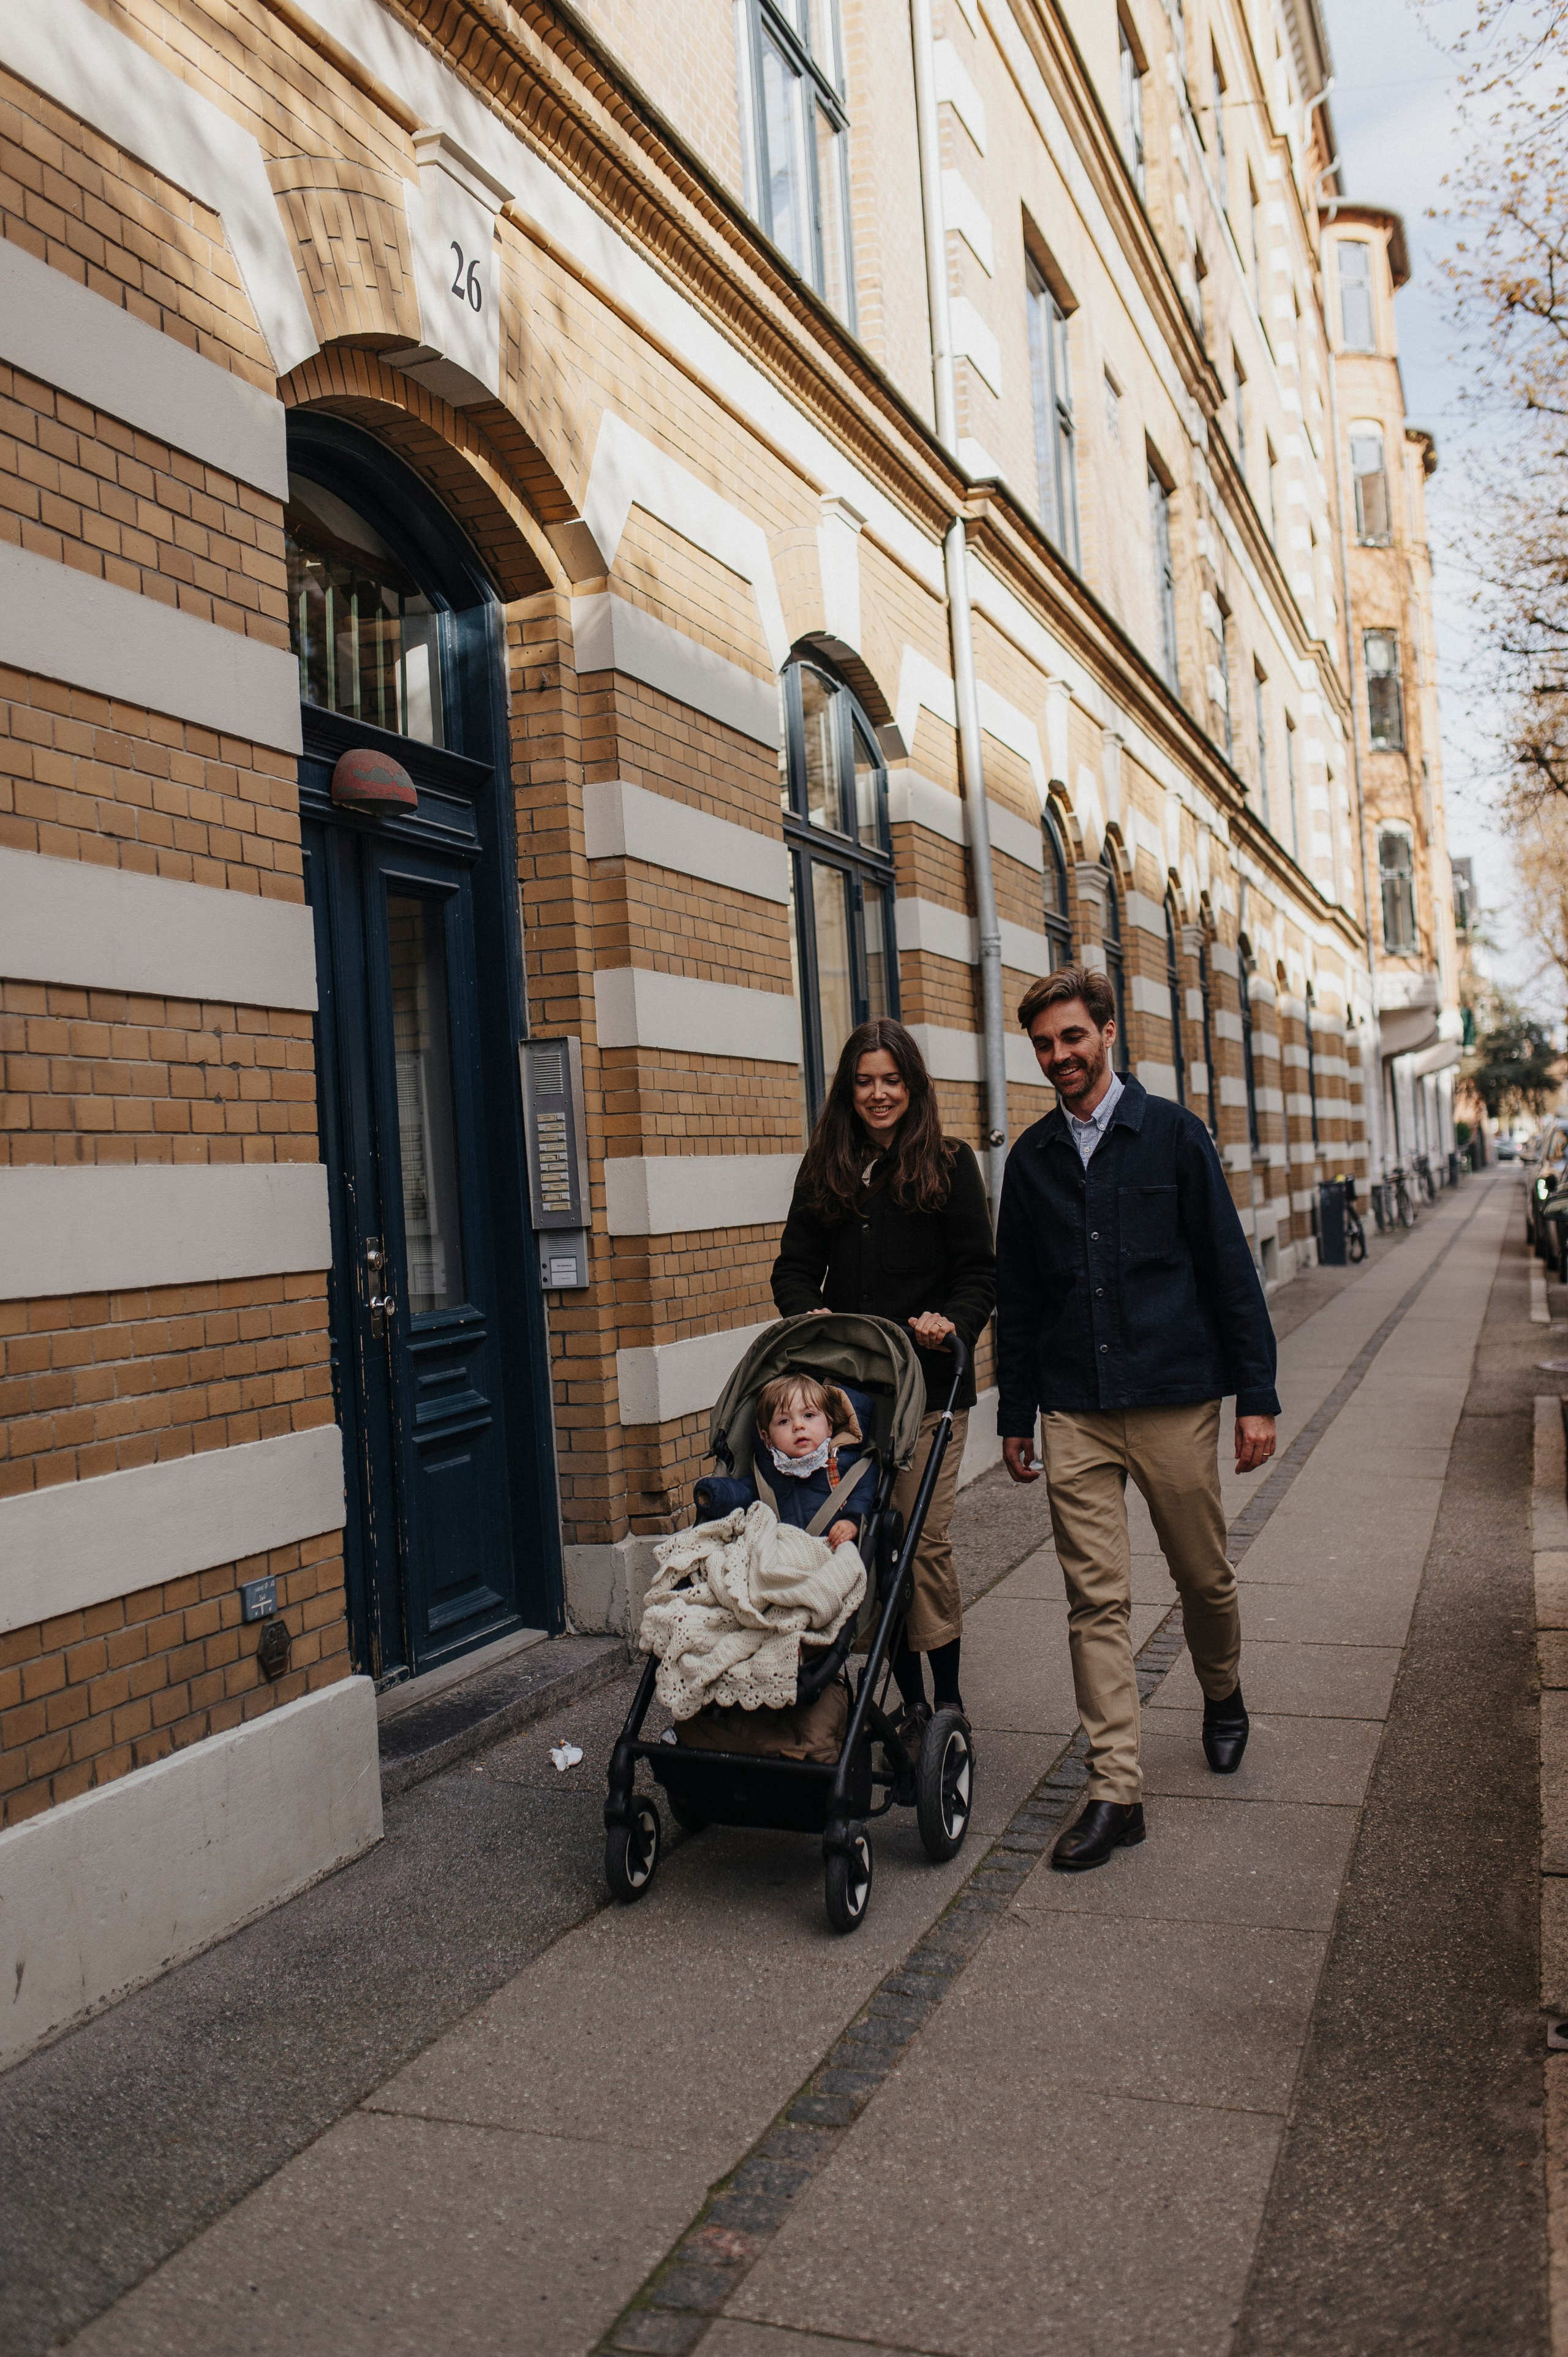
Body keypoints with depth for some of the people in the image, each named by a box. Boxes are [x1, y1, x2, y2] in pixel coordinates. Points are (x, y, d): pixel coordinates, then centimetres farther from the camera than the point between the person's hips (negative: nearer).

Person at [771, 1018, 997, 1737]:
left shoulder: (949, 1165, 4)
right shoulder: (824, 1169, 13)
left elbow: (979, 1272, 2)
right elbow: (794, 1265, 10)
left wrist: (953, 1321, -18)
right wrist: (806, 1311, -11)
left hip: (928, 1383, -3)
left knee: (924, 1539, -5)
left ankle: (948, 1700, 11)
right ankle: (910, 1700, 16)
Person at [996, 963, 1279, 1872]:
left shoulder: (1174, 1134, 0)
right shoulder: (1031, 1158, 8)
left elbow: (1230, 1269, -1)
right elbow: (1018, 1295, 13)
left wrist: (1258, 1396, -5)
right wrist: (1016, 1415, 13)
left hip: (1175, 1400, -2)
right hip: (1074, 1414, 2)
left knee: (1205, 1575, 12)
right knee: (1097, 1600, -1)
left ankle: (1224, 1699, 42)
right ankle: (1117, 1790, 5)